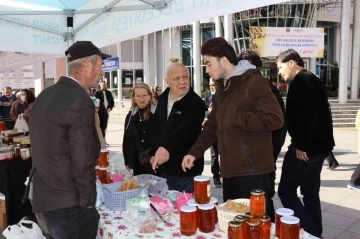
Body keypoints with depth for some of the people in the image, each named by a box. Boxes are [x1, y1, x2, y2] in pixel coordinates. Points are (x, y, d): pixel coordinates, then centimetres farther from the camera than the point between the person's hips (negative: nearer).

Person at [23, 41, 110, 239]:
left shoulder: (45, 95, 6)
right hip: (67, 207, -8)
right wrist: (88, 203, -9)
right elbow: (83, 163, -21)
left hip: (40, 200, 8)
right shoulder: (80, 102, -21)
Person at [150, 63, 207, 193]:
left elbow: (186, 130, -32)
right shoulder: (163, 99, 6)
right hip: (164, 169, 6)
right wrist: (153, 153, 13)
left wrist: (167, 147, -46)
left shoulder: (196, 103, -16)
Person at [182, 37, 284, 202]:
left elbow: (275, 119, -24)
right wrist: (195, 152, 8)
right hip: (230, 171, 8)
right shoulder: (222, 87, 14)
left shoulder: (254, 82, -13)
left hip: (252, 172, -8)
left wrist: (236, 118, -16)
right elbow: (212, 125, 18)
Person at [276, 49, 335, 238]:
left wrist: (301, 145, -23)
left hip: (307, 146, -10)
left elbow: (306, 114, -24)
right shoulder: (312, 80, 18)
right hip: (319, 144, 10)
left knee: (286, 191, -3)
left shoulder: (301, 81, -12)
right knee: (310, 192, 16)